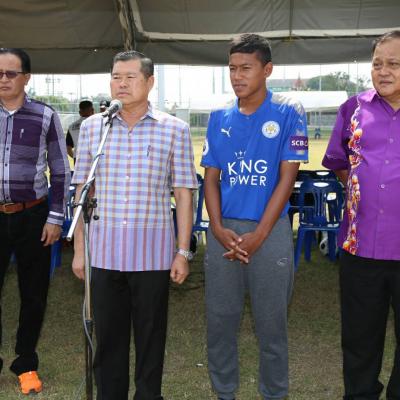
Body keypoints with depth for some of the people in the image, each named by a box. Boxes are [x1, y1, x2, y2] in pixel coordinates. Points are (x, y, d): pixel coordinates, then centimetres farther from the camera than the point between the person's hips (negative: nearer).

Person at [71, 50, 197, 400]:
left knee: (151, 338, 10)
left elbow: (183, 195, 0)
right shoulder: (92, 127, 5)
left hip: (153, 253, -2)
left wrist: (183, 252, -3)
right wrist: (79, 249, 7)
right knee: (107, 337, 12)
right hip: (103, 252, 2)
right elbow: (83, 192, 9)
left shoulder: (174, 129, -1)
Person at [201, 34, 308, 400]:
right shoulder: (219, 118, 6)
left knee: (272, 322, 7)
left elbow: (287, 178, -8)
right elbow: (211, 177, 7)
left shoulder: (289, 113, -4)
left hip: (270, 231, -3)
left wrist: (258, 235, -13)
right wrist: (218, 228, -7)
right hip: (223, 231, 4)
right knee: (219, 319, 10)